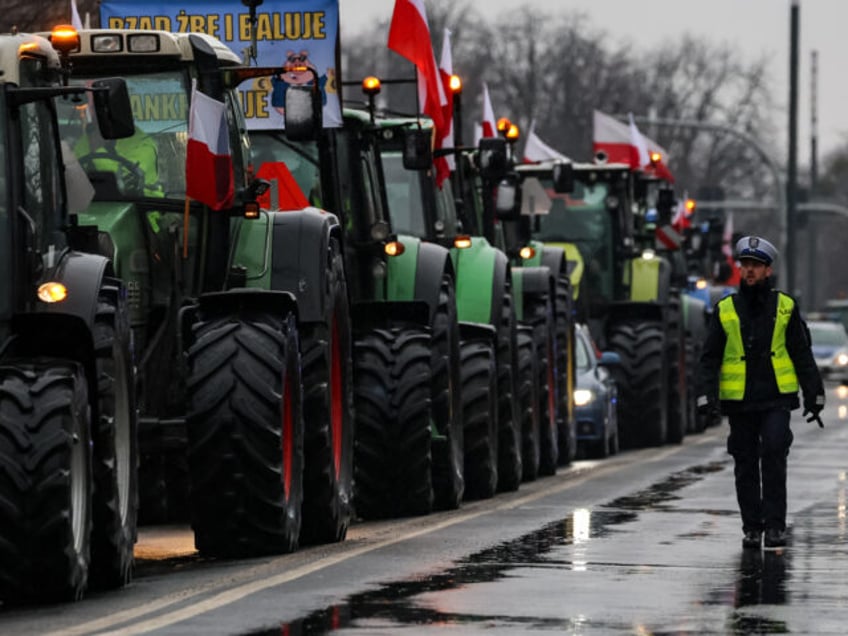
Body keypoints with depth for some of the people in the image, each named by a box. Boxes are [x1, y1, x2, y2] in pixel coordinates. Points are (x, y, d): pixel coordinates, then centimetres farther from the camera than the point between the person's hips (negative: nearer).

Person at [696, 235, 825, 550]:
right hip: (739, 402, 1)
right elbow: (710, 358, 7)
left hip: (776, 397, -1)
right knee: (746, 465, 4)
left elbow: (802, 355, 10)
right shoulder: (725, 310, 6)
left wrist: (814, 395, 7)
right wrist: (706, 395, -6)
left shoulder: (785, 307, 6)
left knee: (774, 455, -14)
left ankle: (775, 525, -10)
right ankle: (752, 528, 13)